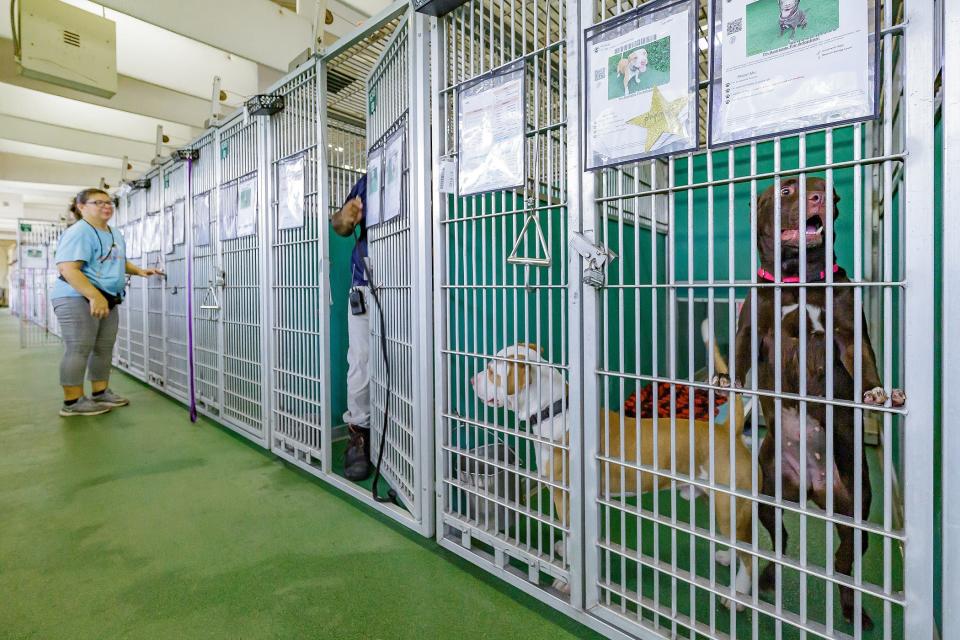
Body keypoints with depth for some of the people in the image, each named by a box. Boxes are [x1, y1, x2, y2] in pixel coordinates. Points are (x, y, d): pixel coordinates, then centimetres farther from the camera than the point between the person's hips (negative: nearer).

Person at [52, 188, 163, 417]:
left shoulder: (115, 234, 17)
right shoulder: (79, 232, -12)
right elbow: (67, 269, -23)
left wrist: (139, 271, 14)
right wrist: (94, 296, -32)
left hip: (107, 300, 9)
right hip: (78, 299, -9)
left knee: (104, 349, 11)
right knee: (78, 350, -6)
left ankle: (101, 393, 21)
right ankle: (73, 402, 1)